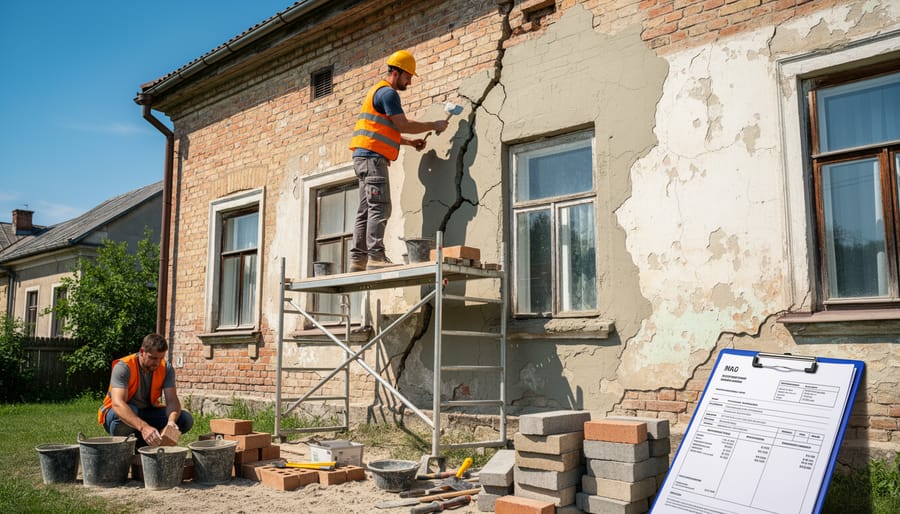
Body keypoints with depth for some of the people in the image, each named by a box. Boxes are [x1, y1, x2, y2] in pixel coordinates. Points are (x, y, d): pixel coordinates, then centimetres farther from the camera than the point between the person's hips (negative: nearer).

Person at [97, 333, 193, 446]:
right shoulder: (123, 367, -25)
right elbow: (117, 404, -38)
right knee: (123, 414, -38)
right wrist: (143, 427, -53)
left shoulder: (166, 368, -11)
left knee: (186, 419, -16)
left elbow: (172, 400, -19)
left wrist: (171, 421, -43)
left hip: (147, 413, 4)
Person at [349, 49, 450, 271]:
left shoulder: (379, 91, 26)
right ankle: (376, 256, -18)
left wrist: (411, 142, 20)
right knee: (380, 207, -14)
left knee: (366, 210, 6)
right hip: (372, 156, -10)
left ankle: (358, 259, 4)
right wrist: (434, 126, -2)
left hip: (366, 157, 10)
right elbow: (403, 125, -12)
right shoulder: (387, 92, -6)